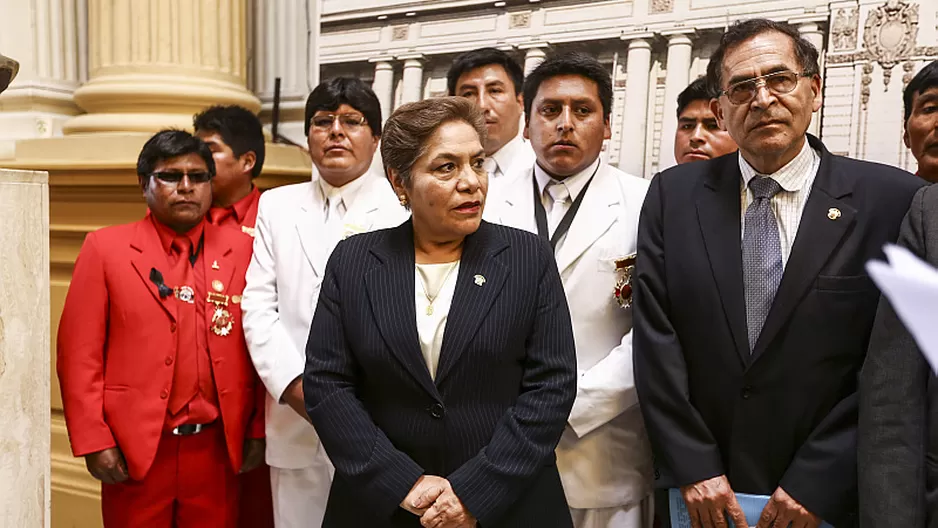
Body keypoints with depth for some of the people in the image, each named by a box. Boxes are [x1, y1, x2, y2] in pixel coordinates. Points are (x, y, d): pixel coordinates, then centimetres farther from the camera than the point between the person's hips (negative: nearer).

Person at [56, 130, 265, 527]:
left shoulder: (242, 250, 3)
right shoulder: (105, 248, 0)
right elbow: (80, 353, -4)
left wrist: (258, 430, 0)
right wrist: (93, 441, -8)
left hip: (218, 447, 1)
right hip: (133, 449, -1)